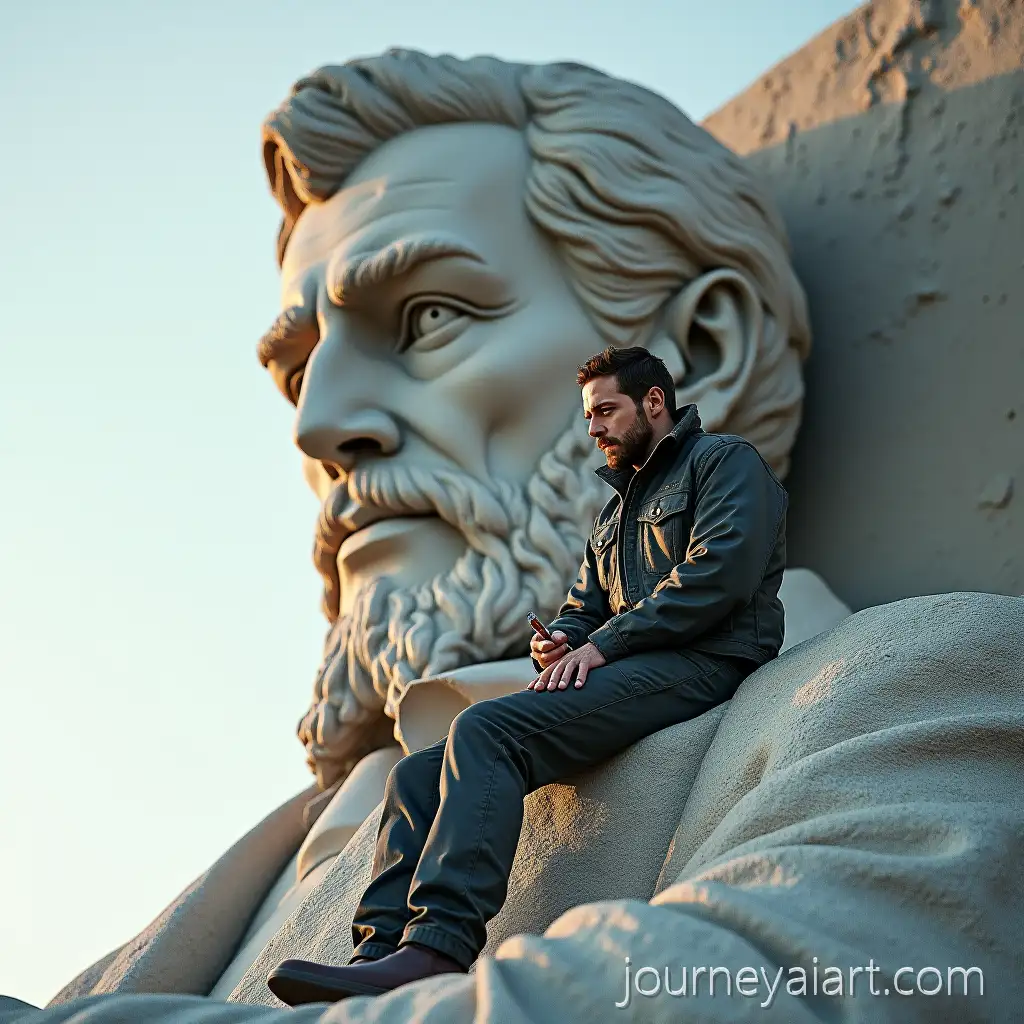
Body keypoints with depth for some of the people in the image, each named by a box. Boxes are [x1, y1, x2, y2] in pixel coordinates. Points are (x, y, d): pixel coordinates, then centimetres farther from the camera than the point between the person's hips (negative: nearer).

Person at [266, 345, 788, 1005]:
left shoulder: (727, 461, 6)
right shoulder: (616, 511, 33)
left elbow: (718, 571, -11)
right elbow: (583, 610, 29)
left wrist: (603, 644, -13)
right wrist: (563, 641, 3)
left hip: (697, 663, -9)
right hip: (623, 672, 9)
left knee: (486, 731, -31)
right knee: (419, 775, -8)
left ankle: (438, 947, -44)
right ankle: (381, 953, -22)